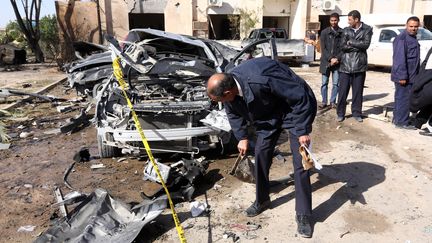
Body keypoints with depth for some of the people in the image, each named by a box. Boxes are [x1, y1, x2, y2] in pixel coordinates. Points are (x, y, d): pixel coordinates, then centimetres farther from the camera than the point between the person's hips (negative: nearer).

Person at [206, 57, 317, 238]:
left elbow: (300, 98, -32)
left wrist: (303, 131, -27)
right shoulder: (229, 87, -17)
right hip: (269, 113, 7)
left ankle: (303, 215, 6)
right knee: (261, 153, 4)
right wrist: (242, 137, 6)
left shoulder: (260, 81, -42)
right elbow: (234, 114, 7)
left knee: (300, 161, -8)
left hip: (296, 107, -6)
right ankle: (262, 200, 25)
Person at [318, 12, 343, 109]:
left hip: (337, 61, 0)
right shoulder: (324, 32, 4)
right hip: (326, 61, 0)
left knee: (336, 83, 3)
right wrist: (330, 58, -11)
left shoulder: (342, 33, 4)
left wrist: (337, 58, -11)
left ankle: (333, 101, 14)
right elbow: (323, 48, -1)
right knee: (324, 82, 2)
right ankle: (324, 102, 10)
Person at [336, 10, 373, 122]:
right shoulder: (346, 30, 8)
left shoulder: (367, 29, 3)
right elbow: (343, 46, -3)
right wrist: (358, 46, -10)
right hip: (345, 65, 1)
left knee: (358, 91, 6)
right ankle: (340, 113, 10)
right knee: (342, 91, 1)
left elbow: (366, 44, -11)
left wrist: (351, 42, -7)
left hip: (359, 66, -1)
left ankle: (356, 113, 17)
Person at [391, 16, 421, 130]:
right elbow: (399, 58, -22)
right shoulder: (402, 38, -15)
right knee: (403, 98, -5)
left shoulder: (413, 38, 16)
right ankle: (401, 122, 2)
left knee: (400, 98, 15)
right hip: (404, 77, -10)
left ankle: (397, 118, 25)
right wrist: (402, 76, -24)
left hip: (410, 76, 10)